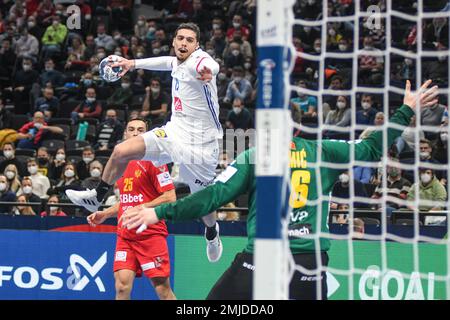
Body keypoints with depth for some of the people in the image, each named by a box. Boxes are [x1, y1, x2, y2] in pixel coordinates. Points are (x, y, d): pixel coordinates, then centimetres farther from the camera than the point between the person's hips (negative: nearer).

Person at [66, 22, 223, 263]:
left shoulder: (199, 60, -20)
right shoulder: (178, 62, 3)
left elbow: (211, 66, -47)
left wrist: (208, 72, -71)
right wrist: (133, 63, 32)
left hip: (200, 145, -6)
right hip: (174, 132, 6)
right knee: (121, 151, -7)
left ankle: (211, 232, 41)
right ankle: (96, 197, 15)